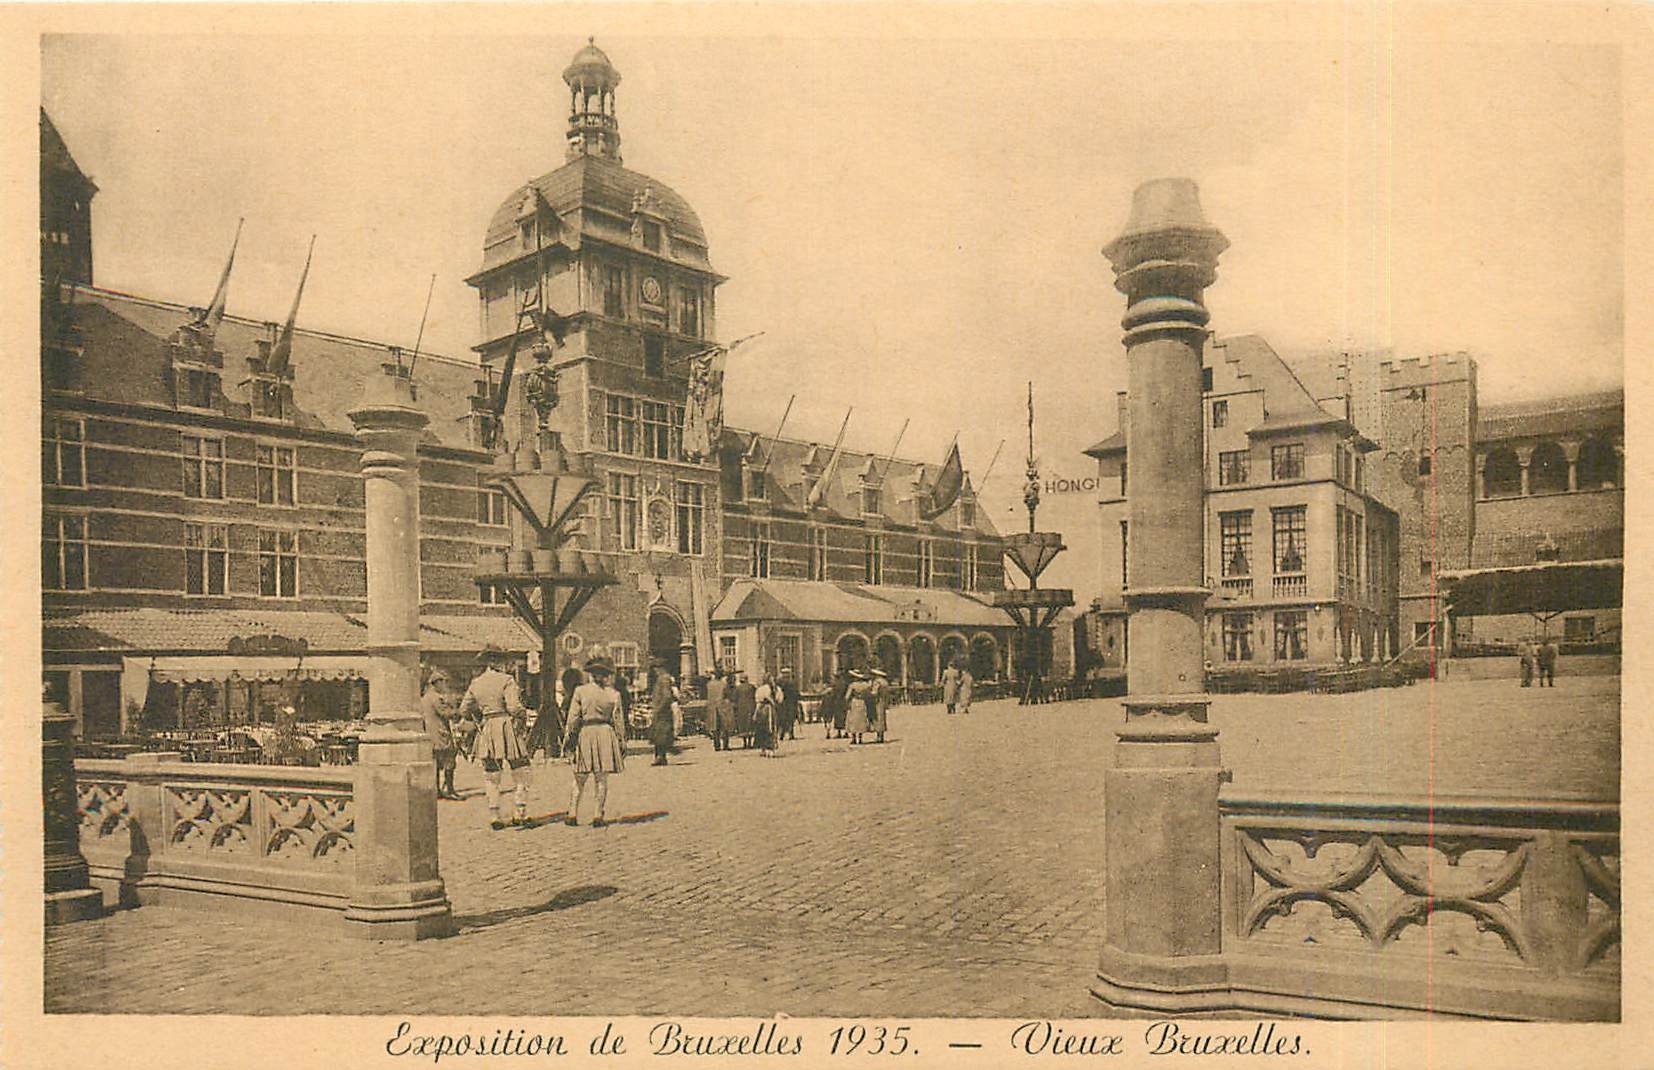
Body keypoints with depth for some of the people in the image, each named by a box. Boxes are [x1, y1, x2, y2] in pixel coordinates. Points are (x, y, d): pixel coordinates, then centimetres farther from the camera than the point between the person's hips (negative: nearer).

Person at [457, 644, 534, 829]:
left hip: (486, 730, 5)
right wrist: (524, 713, 4)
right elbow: (514, 708, -16)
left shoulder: (475, 683, 7)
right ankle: (521, 811, 4)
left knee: (491, 775, 12)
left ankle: (494, 815, 11)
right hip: (506, 727, -4)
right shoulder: (506, 681, -8)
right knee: (520, 771, 7)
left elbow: (464, 710, 11)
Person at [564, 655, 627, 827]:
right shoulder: (613, 693, 3)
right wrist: (621, 741, 9)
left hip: (585, 733, 0)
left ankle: (572, 815, 7)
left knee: (579, 779, 9)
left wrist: (570, 736, 5)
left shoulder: (580, 691, 0)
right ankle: (599, 817, 4)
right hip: (606, 733, 0)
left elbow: (573, 717, -1)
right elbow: (618, 720, 4)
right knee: (602, 779, 5)